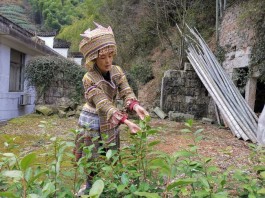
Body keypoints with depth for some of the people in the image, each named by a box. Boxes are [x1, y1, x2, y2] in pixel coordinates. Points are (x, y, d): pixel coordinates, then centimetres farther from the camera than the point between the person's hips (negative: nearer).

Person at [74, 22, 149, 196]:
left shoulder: (117, 71, -9)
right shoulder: (89, 79, -25)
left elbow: (127, 92, -17)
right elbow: (104, 105, -33)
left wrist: (136, 106, -40)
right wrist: (127, 122, -43)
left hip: (111, 121, 5)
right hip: (93, 121, -4)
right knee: (92, 158, 9)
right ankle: (91, 186, 34)